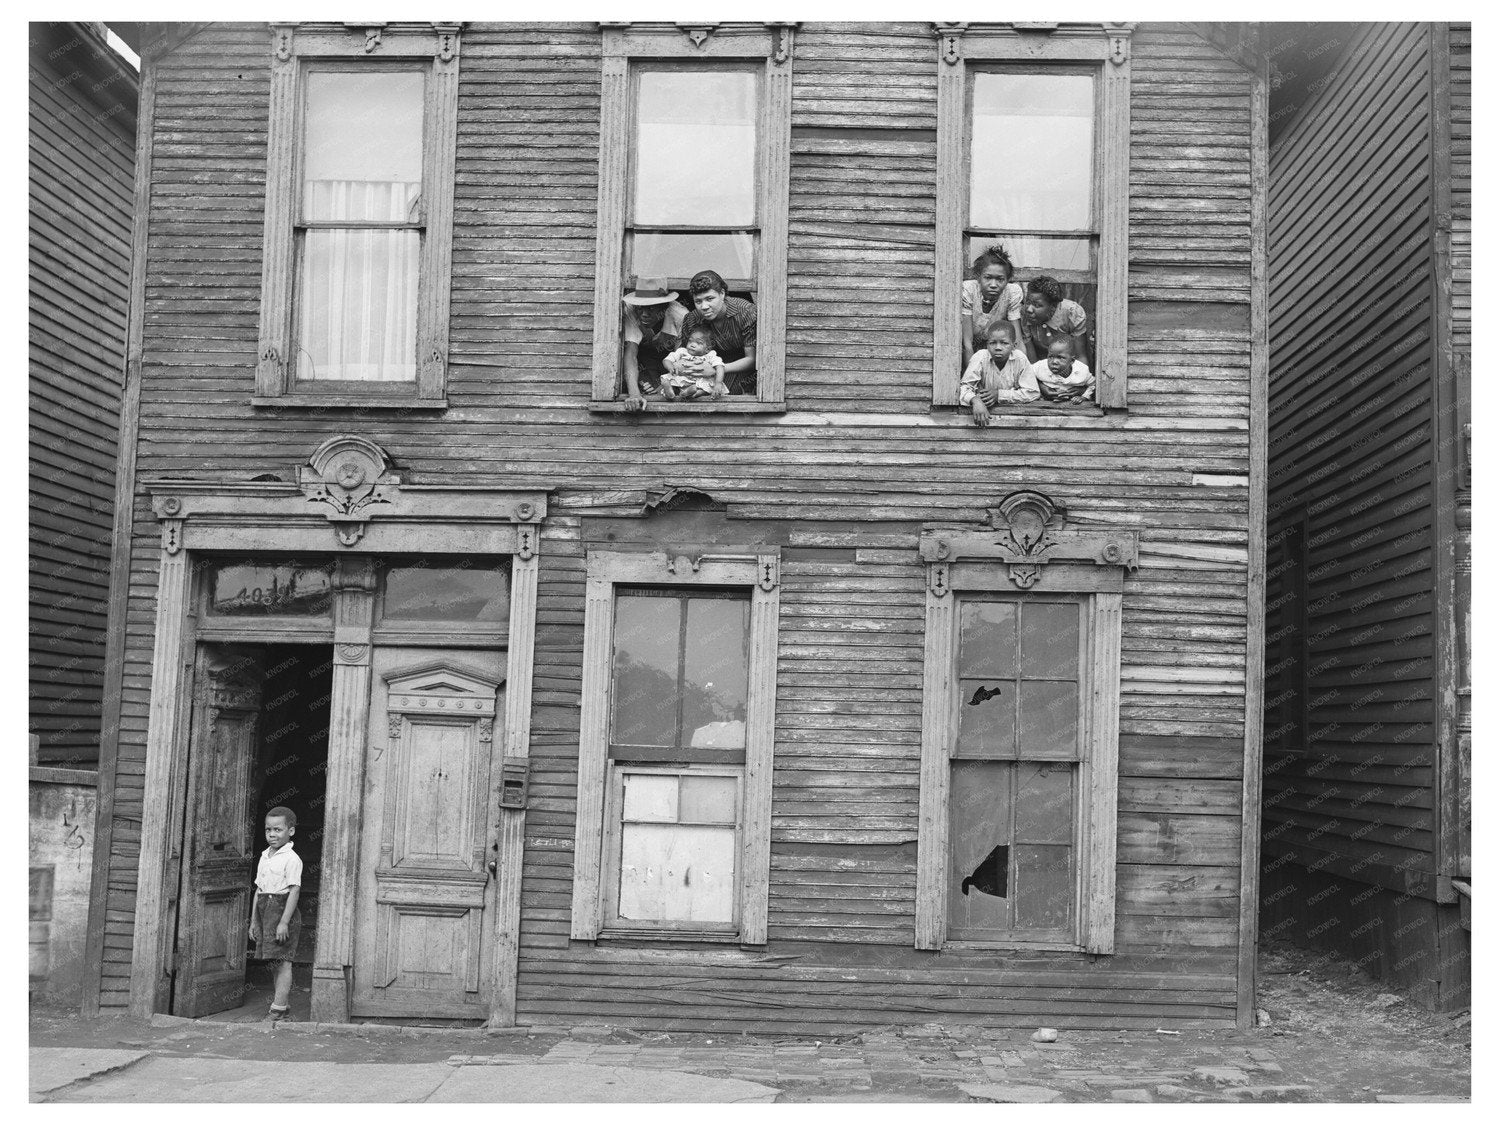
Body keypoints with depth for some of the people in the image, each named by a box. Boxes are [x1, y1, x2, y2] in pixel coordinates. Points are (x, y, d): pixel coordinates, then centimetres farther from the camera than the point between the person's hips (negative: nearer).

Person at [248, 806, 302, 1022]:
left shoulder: (291, 859, -10)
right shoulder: (264, 857, 15)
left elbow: (294, 891, -15)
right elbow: (259, 889, 18)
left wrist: (284, 922, -20)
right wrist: (253, 921, 15)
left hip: (282, 909, -8)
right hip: (265, 911, 8)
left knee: (283, 961, -7)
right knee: (275, 962, 11)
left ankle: (278, 1009, -8)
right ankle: (284, 1003, 19)